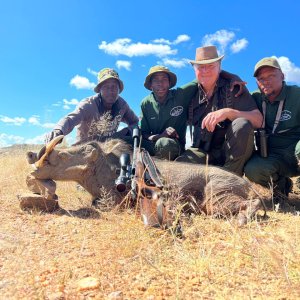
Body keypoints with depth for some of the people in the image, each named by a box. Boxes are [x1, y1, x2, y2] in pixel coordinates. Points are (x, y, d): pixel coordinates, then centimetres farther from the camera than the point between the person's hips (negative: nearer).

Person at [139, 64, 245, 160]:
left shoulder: (182, 94, -8)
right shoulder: (145, 103, -1)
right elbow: (143, 134, -3)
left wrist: (233, 76, -24)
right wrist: (159, 136, -25)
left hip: (176, 146, -1)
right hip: (153, 144, 2)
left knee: (165, 144, -38)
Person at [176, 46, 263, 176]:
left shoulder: (233, 88, -4)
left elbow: (258, 120, -14)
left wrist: (228, 112, -30)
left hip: (233, 152, -1)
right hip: (202, 152, 2)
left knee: (242, 125, -32)